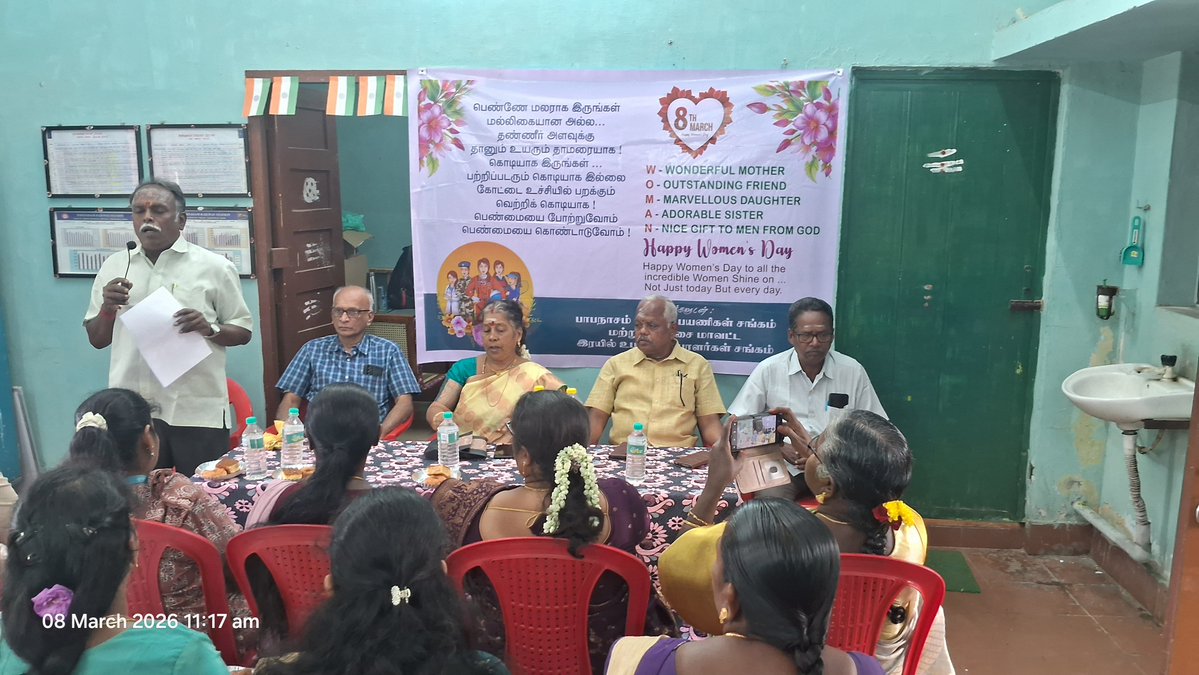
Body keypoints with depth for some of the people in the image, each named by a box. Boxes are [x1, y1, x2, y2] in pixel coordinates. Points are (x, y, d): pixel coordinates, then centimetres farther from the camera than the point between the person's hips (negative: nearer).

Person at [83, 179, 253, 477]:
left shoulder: (214, 267, 0)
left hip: (197, 410, -3)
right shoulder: (114, 266, 10)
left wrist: (210, 328, -16)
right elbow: (97, 339, 15)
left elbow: (243, 332, 3)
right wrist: (108, 308, -4)